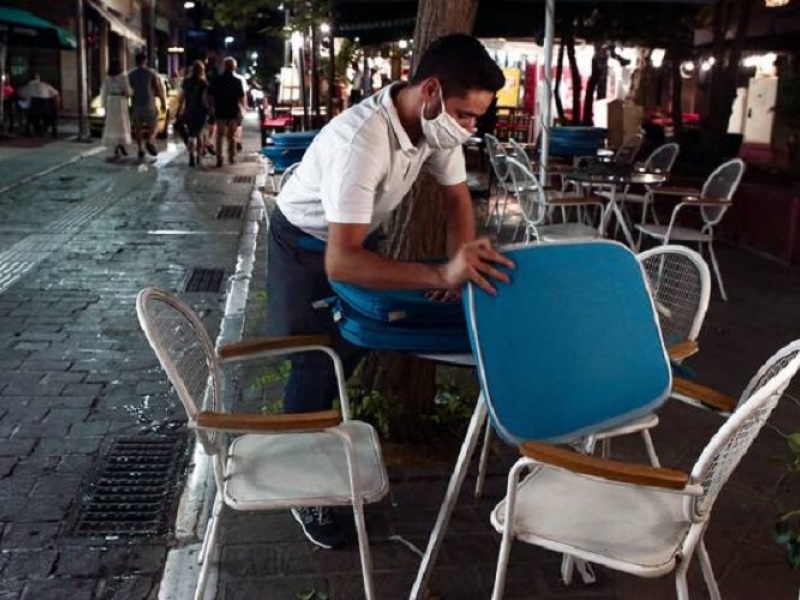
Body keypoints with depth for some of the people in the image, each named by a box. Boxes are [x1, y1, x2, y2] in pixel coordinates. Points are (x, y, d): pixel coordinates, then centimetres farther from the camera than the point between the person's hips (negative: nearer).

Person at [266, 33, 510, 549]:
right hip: (306, 244, -7)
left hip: (358, 235, 7)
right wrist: (442, 273, -61)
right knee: (316, 361, -3)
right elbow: (340, 262, -51)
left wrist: (460, 263, -24)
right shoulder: (361, 140, -43)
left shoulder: (436, 124, -21)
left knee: (355, 344, 19)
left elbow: (458, 196, -5)